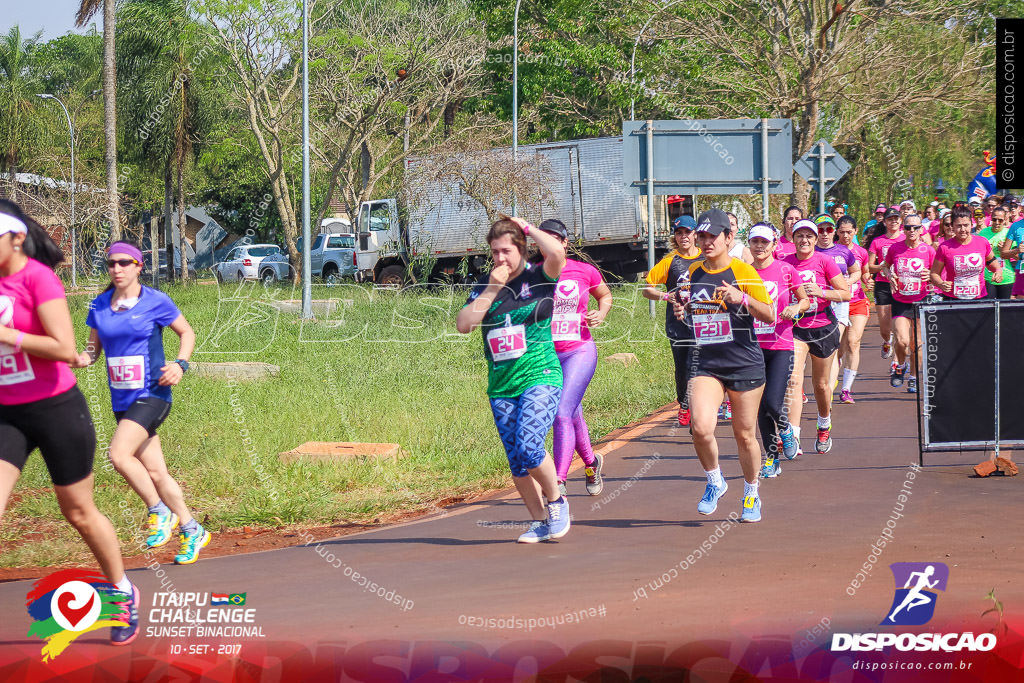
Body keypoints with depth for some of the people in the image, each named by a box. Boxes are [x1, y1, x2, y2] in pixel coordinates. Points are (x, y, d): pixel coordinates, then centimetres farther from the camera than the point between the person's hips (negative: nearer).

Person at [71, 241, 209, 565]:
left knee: (120, 455, -24)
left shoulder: (156, 302, -6)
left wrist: (180, 364, -10)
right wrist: (84, 358, -9)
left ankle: (159, 510, -5)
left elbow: (187, 333, 6)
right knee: (155, 473, 8)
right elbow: (94, 345, 14)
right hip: (122, 400, 5)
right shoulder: (99, 306, 6)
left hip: (151, 394, -5)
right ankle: (192, 531, 22)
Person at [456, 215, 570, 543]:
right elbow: (463, 324, -1)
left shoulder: (538, 277, -2)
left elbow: (557, 252, -24)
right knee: (516, 461, 5)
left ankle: (557, 502, 3)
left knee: (528, 446, -21)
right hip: (501, 387, 5)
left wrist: (527, 227, -9)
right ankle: (540, 522, 18)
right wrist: (492, 289, -6)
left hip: (540, 377, -5)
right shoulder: (484, 285, 10)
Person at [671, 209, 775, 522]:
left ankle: (751, 494, 28)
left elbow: (770, 316, -9)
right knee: (700, 427, -18)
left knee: (745, 435, 6)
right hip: (706, 363, 3)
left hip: (745, 363, -3)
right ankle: (714, 482, 8)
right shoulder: (693, 272, 7)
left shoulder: (744, 272, -7)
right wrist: (680, 309, 2)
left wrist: (742, 298, -25)